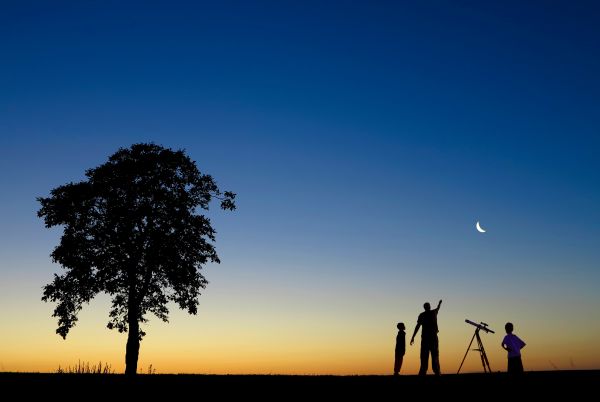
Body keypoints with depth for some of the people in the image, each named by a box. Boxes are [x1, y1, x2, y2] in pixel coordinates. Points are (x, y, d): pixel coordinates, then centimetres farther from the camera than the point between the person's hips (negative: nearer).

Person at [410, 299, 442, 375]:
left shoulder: (422, 315, 4)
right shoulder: (434, 312, 11)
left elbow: (418, 326, -5)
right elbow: (438, 308, 36)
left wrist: (413, 337, -5)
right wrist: (440, 303, 58)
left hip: (425, 337, -1)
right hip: (433, 337, 1)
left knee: (424, 356, -3)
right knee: (435, 355, 2)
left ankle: (422, 372, -11)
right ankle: (437, 371, -6)